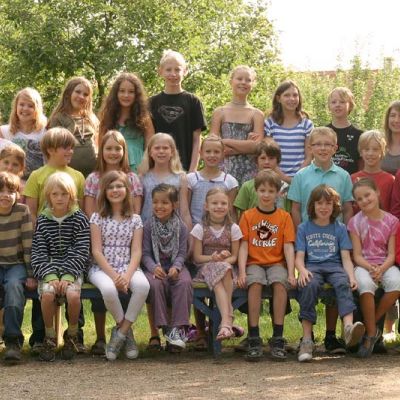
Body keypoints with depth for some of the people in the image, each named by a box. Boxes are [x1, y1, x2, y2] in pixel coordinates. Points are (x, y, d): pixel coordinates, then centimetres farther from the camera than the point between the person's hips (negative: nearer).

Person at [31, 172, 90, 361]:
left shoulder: (79, 219, 2)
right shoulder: (42, 220, 5)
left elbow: (80, 253, -4)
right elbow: (39, 253, 0)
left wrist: (67, 276, -17)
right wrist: (51, 276, -16)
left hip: (73, 269, -1)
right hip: (48, 270, 1)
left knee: (73, 295, -30)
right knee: (47, 293, -30)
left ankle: (72, 336, -3)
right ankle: (50, 339, -9)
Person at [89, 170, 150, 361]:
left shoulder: (135, 219, 10)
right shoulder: (97, 217, 4)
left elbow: (136, 252, 1)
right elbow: (97, 251, -3)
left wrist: (127, 275, -18)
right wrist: (114, 275, -16)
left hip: (128, 267, 2)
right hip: (102, 268, -2)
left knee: (143, 285, -34)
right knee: (108, 289, -38)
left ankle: (120, 332, -17)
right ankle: (126, 331, -10)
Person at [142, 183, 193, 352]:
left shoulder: (181, 227, 3)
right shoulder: (148, 226, 1)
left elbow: (182, 252, 0)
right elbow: (145, 253, -2)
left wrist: (176, 267, -20)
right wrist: (153, 267, -21)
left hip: (175, 266, 1)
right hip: (155, 267, -1)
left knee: (184, 282, -31)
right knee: (155, 284, -33)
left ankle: (178, 328, -26)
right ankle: (165, 327, -24)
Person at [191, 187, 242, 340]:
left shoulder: (233, 228, 7)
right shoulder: (200, 228, 4)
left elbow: (234, 256, 7)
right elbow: (197, 257, 2)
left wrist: (225, 259, -16)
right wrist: (212, 258, -17)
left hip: (227, 267, 1)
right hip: (206, 268, -1)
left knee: (224, 268, -35)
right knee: (221, 270, -35)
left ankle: (225, 322, -35)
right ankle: (228, 320, -46)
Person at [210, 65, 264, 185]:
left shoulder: (257, 114, 7)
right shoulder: (220, 112, 8)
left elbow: (256, 146, -5)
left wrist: (226, 141, -6)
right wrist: (245, 145, -9)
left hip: (249, 172, 0)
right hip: (224, 169, 0)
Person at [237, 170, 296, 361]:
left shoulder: (284, 217, 9)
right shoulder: (248, 216, 9)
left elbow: (288, 247, 2)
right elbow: (243, 246, 2)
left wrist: (291, 273, -11)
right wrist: (242, 272, -12)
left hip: (276, 263, 0)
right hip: (254, 263, 0)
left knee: (280, 282, -33)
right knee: (255, 283, -33)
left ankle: (277, 339, -28)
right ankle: (254, 339, -31)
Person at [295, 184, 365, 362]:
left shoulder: (340, 228, 18)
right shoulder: (304, 228, 15)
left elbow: (346, 257, 9)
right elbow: (299, 256, 6)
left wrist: (351, 276, -11)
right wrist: (302, 270, -18)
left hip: (334, 266, 1)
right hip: (312, 267, -1)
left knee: (343, 283, -34)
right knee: (309, 285, -36)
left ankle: (349, 327, -59)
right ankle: (307, 339, -39)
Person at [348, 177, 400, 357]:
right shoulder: (355, 222, 3)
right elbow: (357, 255, -1)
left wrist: (381, 269, -18)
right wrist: (370, 268, -21)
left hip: (385, 265, 1)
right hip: (363, 265, -1)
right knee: (365, 284, -37)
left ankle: (370, 325, -15)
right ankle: (372, 332, -23)